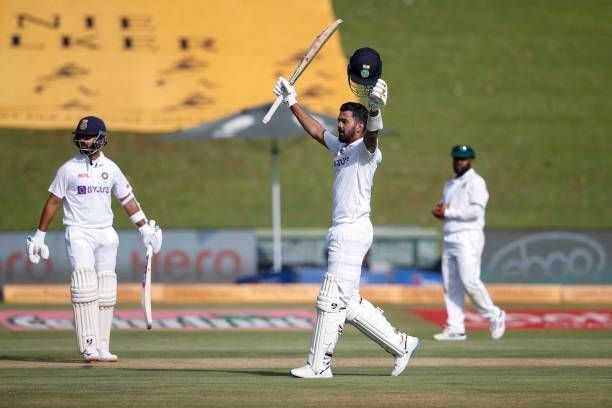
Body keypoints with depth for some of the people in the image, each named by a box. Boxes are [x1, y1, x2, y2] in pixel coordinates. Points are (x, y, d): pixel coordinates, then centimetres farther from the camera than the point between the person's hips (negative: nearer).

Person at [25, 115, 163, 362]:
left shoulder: (110, 168, 8)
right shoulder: (69, 169, -1)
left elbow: (127, 200, 14)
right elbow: (53, 202, 2)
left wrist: (145, 229, 10)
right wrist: (39, 236, 1)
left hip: (106, 234, 4)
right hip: (79, 233, -4)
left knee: (106, 293, 2)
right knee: (85, 287, -16)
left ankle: (102, 348, 6)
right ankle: (89, 347, -21)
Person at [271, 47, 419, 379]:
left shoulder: (366, 150, -8)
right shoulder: (340, 147, 18)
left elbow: (372, 133, -30)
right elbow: (314, 130, 30)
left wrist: (375, 108, -50)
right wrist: (291, 101, 32)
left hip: (353, 231, -10)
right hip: (341, 233, 10)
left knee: (331, 299, -8)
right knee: (349, 303, 11)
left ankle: (318, 365, -5)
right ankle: (400, 345, 16)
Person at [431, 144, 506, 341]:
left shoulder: (475, 182, -5)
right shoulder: (450, 184, 22)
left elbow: (476, 210, -17)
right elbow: (443, 207, 25)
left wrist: (448, 212, -14)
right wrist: (439, 210, 0)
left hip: (468, 238, -8)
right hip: (449, 239, 8)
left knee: (470, 281, -15)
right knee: (450, 285, 2)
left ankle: (495, 316, 1)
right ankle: (455, 328, 3)